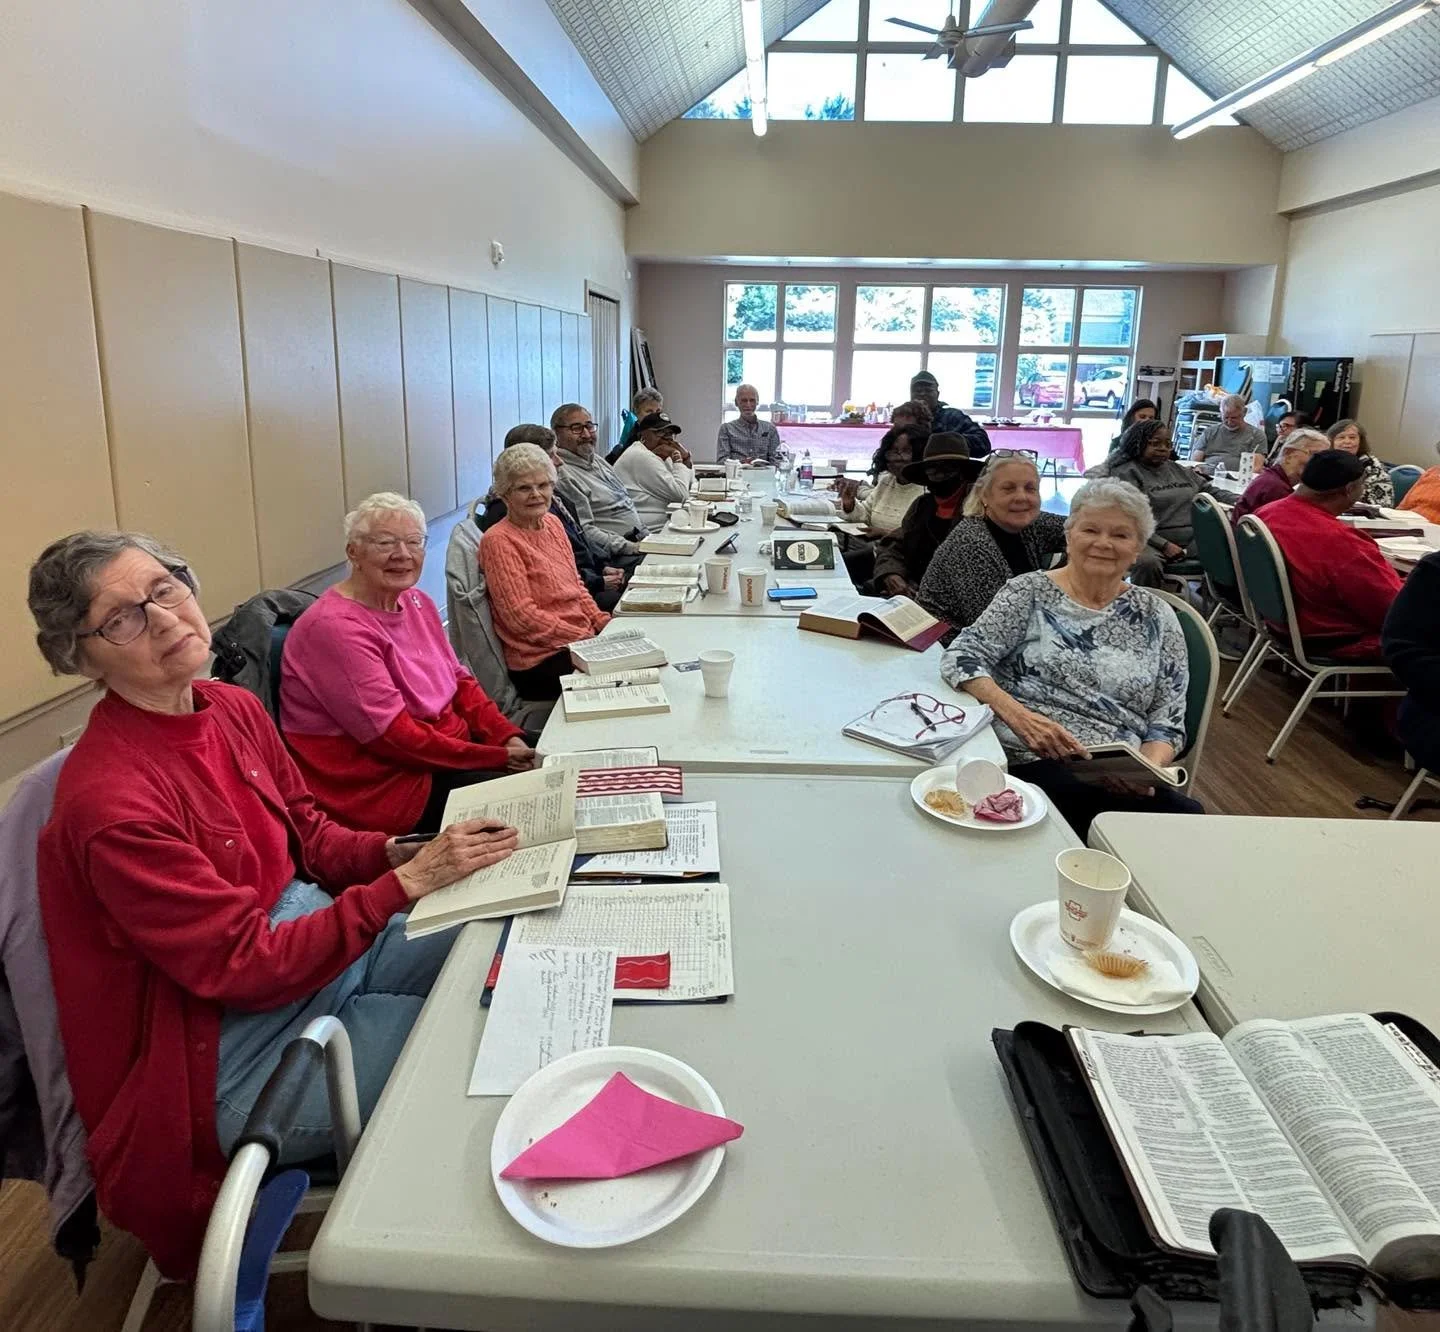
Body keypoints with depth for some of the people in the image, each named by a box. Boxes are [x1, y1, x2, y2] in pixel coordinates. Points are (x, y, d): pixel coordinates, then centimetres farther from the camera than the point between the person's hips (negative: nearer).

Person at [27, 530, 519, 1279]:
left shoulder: (234, 708, -3)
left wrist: (401, 852, -11)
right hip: (244, 1054, -7)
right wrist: (407, 884, -28)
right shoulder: (106, 799, -26)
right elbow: (248, 967, -25)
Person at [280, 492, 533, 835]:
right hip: (380, 786, -9)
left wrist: (509, 737, -8)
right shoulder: (335, 627, -20)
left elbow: (458, 681, 11)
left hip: (449, 749, 9)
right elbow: (393, 736, -24)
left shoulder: (417, 603, 8)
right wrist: (497, 756, -22)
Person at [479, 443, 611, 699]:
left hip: (582, 636, 8)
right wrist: (587, 638, -17)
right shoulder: (499, 541, -12)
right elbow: (522, 617, -17)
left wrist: (604, 623, 3)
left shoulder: (552, 522, 13)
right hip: (541, 661, -8)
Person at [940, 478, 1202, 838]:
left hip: (1123, 780, 4)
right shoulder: (1030, 592, 7)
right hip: (1032, 762, -4)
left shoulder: (1156, 618, 14)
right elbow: (962, 658, -4)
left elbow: (1168, 723, 11)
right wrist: (1018, 715, -20)